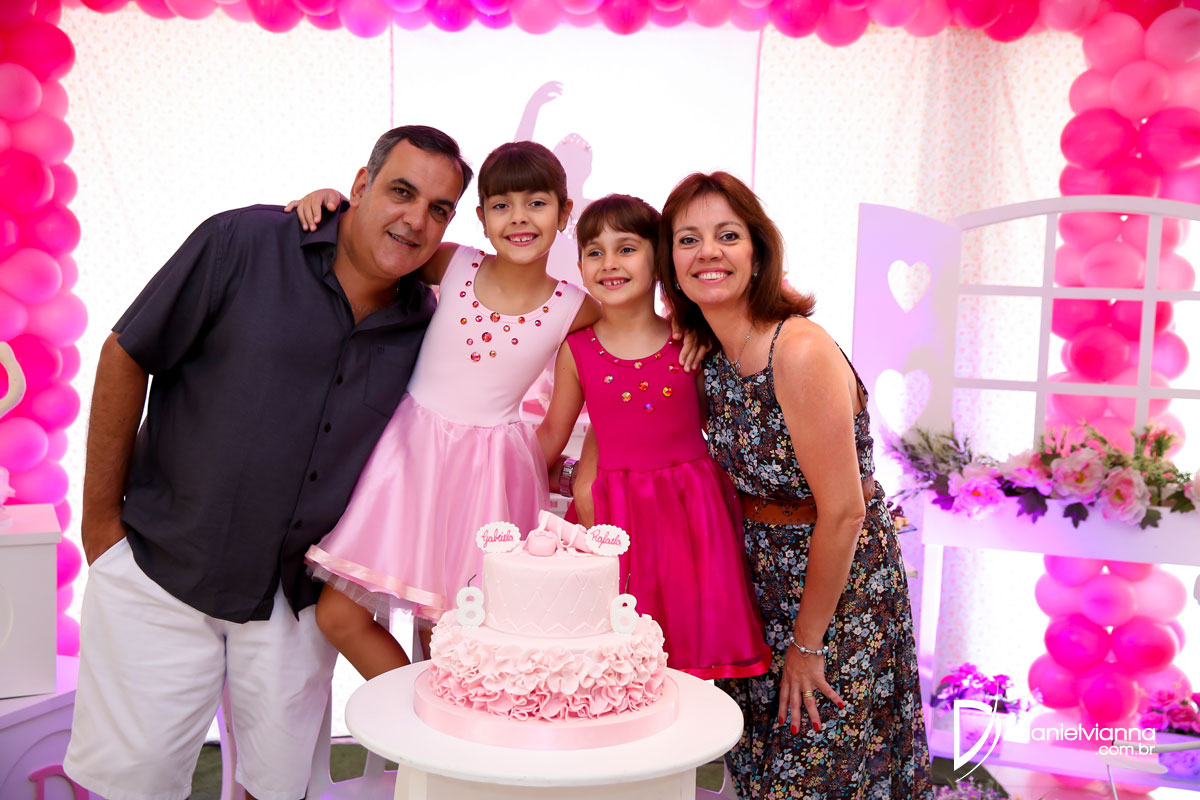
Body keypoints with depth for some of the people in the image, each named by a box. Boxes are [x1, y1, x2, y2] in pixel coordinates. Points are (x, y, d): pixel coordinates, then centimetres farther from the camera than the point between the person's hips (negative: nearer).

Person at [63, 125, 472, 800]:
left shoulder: (426, 323, -3)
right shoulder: (243, 244, -12)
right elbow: (125, 358, -6)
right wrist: (101, 518, -3)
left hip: (296, 598, 3)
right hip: (162, 573, -2)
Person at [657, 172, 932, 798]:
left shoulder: (801, 352, -26)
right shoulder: (707, 354, -3)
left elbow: (843, 512, -23)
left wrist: (807, 643, -15)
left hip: (839, 588, -6)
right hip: (762, 581, 7)